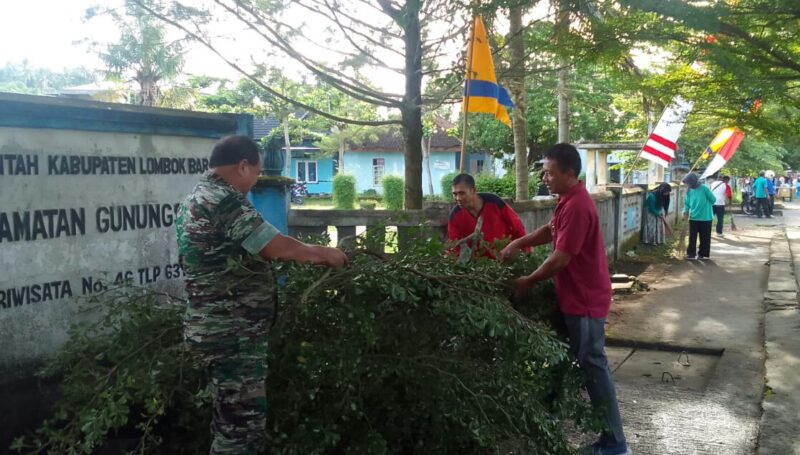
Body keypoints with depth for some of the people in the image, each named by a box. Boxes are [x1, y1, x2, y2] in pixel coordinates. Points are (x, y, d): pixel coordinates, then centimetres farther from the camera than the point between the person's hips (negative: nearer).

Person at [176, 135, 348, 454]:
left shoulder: (197, 198, 13)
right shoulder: (223, 200, -19)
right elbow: (278, 248, -20)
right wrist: (326, 255, -5)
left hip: (217, 329, 10)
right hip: (232, 335, -10)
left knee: (230, 418, 19)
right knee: (244, 422, -1)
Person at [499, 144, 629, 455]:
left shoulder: (576, 206, -25)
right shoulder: (570, 200, 9)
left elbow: (560, 258, -24)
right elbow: (551, 230, 22)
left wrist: (528, 281, -12)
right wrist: (518, 243, 8)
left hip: (584, 299, -10)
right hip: (578, 296, 10)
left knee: (593, 366, -3)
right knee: (583, 361, 21)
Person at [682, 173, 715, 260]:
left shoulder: (704, 188, -14)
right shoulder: (689, 191, 2)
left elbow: (713, 199, -7)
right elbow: (687, 203, 8)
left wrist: (705, 207, 1)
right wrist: (685, 212, -8)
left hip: (705, 218, -4)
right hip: (693, 217, 4)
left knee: (704, 237, 6)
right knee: (692, 237, 5)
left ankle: (703, 254, 15)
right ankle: (691, 253, 10)